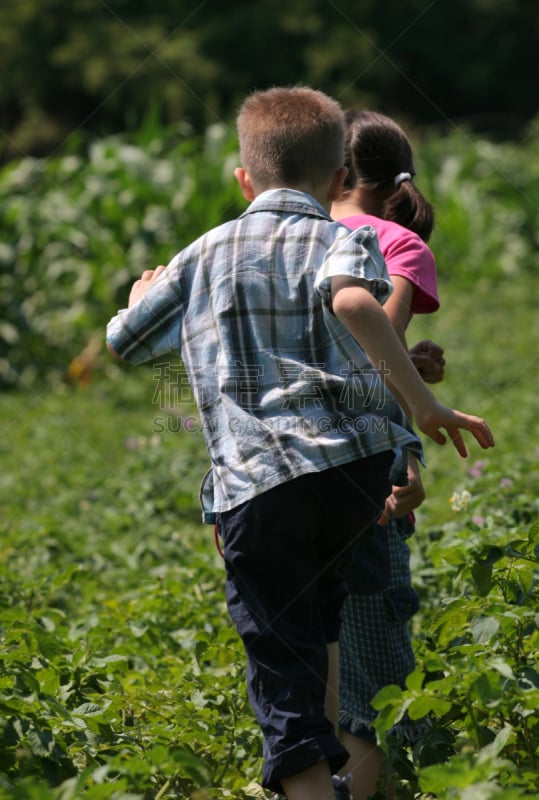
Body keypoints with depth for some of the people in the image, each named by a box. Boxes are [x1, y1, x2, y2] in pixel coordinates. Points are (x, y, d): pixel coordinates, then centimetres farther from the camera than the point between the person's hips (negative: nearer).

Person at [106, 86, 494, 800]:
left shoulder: (202, 255, 18)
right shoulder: (343, 239, 8)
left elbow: (123, 343, 27)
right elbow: (353, 300, -17)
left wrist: (143, 294, 49)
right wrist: (425, 404, -16)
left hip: (255, 485, 0)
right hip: (358, 465, 0)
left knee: (287, 686, 2)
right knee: (319, 603, 31)